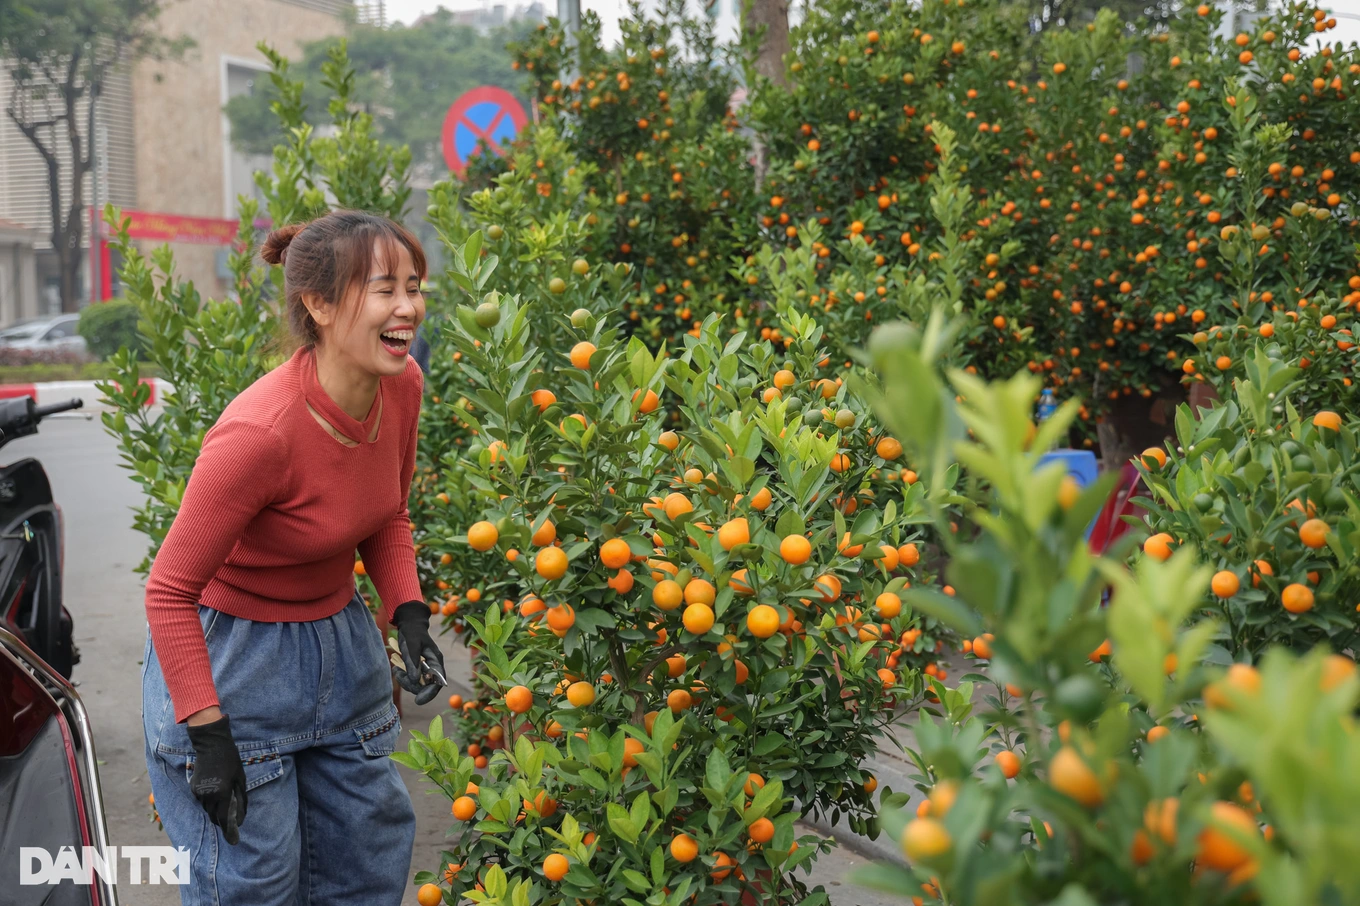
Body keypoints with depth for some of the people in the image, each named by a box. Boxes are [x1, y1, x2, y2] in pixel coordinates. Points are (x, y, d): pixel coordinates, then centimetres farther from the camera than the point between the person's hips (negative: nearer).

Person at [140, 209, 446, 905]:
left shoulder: (401, 386, -11)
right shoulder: (259, 430, -31)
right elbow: (169, 593, -22)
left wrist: (408, 614, -6)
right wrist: (207, 737, -21)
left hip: (338, 639, 7)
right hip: (229, 652, -7)